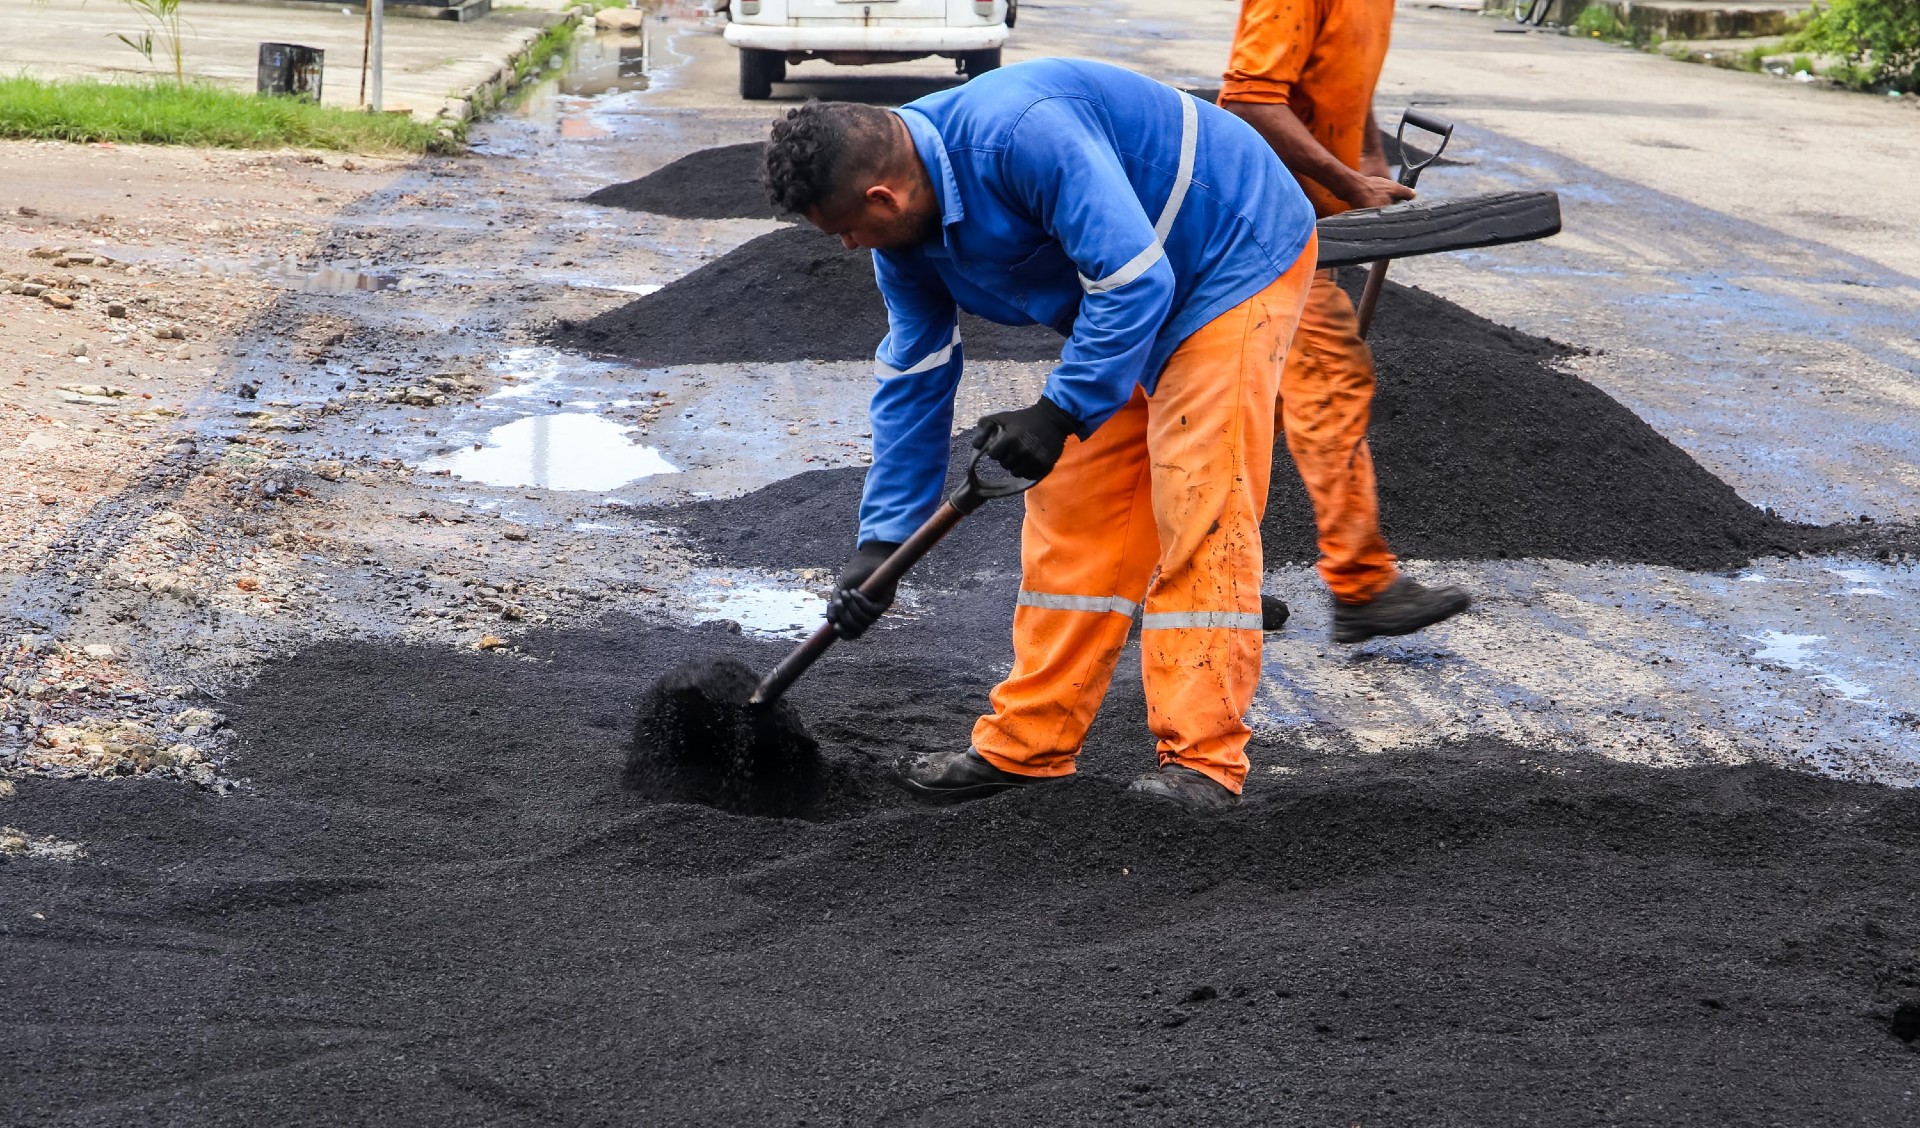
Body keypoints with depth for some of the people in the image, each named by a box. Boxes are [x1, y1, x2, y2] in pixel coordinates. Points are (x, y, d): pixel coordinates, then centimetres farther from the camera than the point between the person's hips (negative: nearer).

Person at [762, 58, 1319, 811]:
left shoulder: (1022, 134, -33)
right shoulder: (905, 227, -4)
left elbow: (1134, 281, -32)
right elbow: (912, 377, 4)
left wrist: (1060, 414, -28)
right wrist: (881, 541, 1)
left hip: (1233, 260, -9)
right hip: (1122, 301, 9)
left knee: (1199, 515, -15)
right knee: (1071, 511, 6)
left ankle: (1203, 762, -12)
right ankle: (1027, 745, 11)